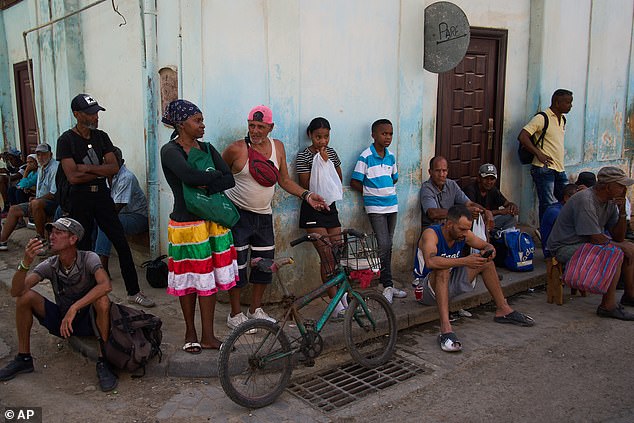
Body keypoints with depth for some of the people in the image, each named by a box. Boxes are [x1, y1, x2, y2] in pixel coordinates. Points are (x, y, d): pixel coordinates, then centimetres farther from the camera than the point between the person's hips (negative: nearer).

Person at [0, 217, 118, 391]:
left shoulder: (88, 259, -19)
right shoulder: (50, 265, -9)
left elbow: (106, 285, -38)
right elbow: (16, 291, -19)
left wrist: (74, 308, -42)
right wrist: (26, 262, -35)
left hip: (89, 320, -4)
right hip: (61, 321, 4)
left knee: (102, 300, -35)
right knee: (25, 296, -13)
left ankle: (103, 362, -22)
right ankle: (24, 358, 1)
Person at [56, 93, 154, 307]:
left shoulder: (101, 137, 6)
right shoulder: (66, 140, -7)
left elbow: (114, 167, -3)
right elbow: (72, 176, -17)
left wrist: (87, 168, -13)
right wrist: (101, 171, -8)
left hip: (102, 195, 4)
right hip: (80, 199, -4)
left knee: (122, 244, 2)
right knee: (83, 248, 6)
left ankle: (133, 292, 12)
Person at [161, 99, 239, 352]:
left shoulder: (207, 149, 9)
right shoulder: (170, 151, -9)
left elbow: (230, 180, -1)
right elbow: (190, 176, -27)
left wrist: (206, 187, -16)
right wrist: (215, 175, -11)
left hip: (213, 221, 5)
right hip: (186, 225, -5)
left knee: (209, 279, 8)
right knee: (189, 282, 6)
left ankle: (208, 336, 18)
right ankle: (191, 333, 25)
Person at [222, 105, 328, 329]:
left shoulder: (277, 147, 2)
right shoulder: (236, 149, -12)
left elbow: (284, 180, 9)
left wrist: (307, 195, -2)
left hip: (263, 214, 5)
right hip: (238, 214, -5)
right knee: (237, 264, -1)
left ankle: (255, 310, 28)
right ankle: (235, 314, 15)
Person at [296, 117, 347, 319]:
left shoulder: (331, 152, 9)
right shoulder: (304, 156, -8)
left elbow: (339, 178, 16)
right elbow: (306, 186, -14)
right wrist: (321, 163, -17)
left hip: (330, 207, 6)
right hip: (313, 211, -6)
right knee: (327, 257, -7)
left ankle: (344, 298, 16)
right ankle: (336, 303, -1)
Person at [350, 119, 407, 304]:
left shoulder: (391, 157, 9)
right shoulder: (365, 156, -9)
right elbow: (355, 182, -7)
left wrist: (384, 190, 11)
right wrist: (372, 192, 1)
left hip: (392, 205, 6)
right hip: (375, 207, -6)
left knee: (388, 245, 11)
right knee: (383, 245, -11)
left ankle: (388, 284, 19)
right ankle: (388, 285, -3)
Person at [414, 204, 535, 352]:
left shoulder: (463, 233, -6)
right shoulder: (431, 233, -26)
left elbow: (486, 245, 8)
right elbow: (430, 262, -45)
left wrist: (489, 251, -18)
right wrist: (464, 261, -46)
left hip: (449, 285, 7)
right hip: (426, 289, -7)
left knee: (485, 261, 0)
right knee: (443, 270, -39)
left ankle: (503, 310, 10)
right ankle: (446, 329, -48)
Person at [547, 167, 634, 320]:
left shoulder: (610, 201, 4)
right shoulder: (585, 200, -24)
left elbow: (618, 237, 5)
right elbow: (596, 239, -24)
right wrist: (621, 246, -10)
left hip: (586, 244, 10)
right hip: (565, 248, -10)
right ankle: (608, 306, -21)